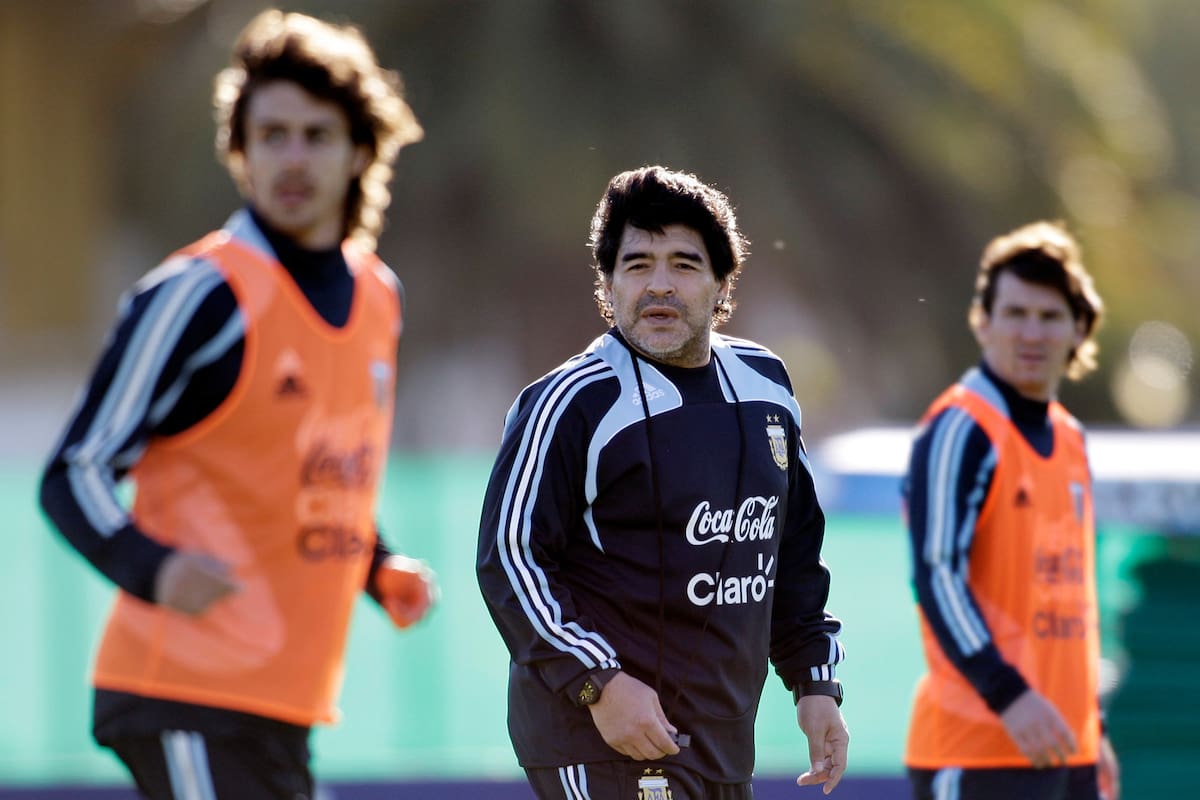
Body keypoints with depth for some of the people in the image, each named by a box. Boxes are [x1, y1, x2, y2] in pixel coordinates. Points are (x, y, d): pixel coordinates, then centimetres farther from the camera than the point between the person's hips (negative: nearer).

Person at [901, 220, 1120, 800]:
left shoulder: (1069, 438, 17)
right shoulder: (959, 431, -10)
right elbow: (936, 578, -18)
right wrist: (1008, 696, -27)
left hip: (1066, 750, 9)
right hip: (978, 751, -9)